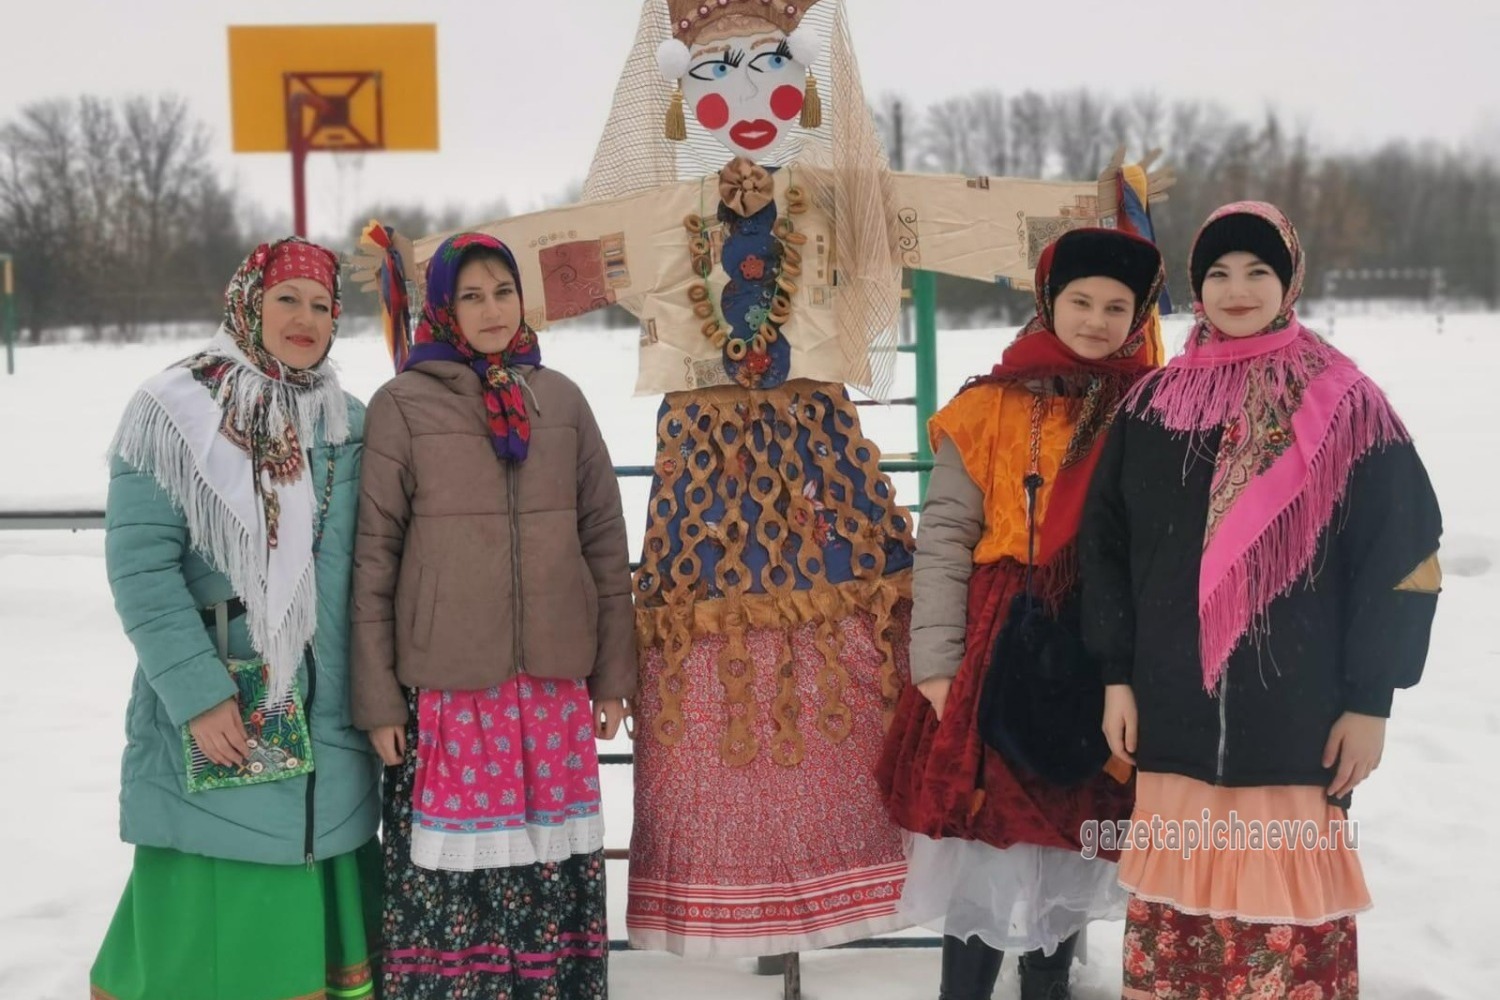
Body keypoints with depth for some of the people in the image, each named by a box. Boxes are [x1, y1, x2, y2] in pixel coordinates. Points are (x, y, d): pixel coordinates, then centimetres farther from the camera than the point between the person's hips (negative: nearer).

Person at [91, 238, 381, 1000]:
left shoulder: (349, 427, 10)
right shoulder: (171, 413, -4)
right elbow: (139, 564, -10)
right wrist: (198, 692, -17)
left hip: (325, 726, 4)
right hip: (211, 721, -4)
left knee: (318, 914, 9)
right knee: (209, 914, -1)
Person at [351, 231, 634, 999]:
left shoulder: (560, 397, 9)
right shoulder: (402, 404, 0)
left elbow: (605, 537, 11)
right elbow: (373, 556, -2)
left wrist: (613, 670, 7)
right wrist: (378, 698, -5)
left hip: (556, 679, 3)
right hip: (447, 683, -3)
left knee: (553, 874, 7)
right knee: (454, 873, -1)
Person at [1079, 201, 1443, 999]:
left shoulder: (1346, 405, -2)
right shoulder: (1154, 405, 7)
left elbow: (1401, 556, -3)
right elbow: (1104, 544, 9)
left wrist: (1370, 699, -6)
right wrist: (1116, 675, 4)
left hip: (1298, 714, -3)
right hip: (1176, 711, 3)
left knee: (1287, 902, 2)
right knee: (1176, 902, 9)